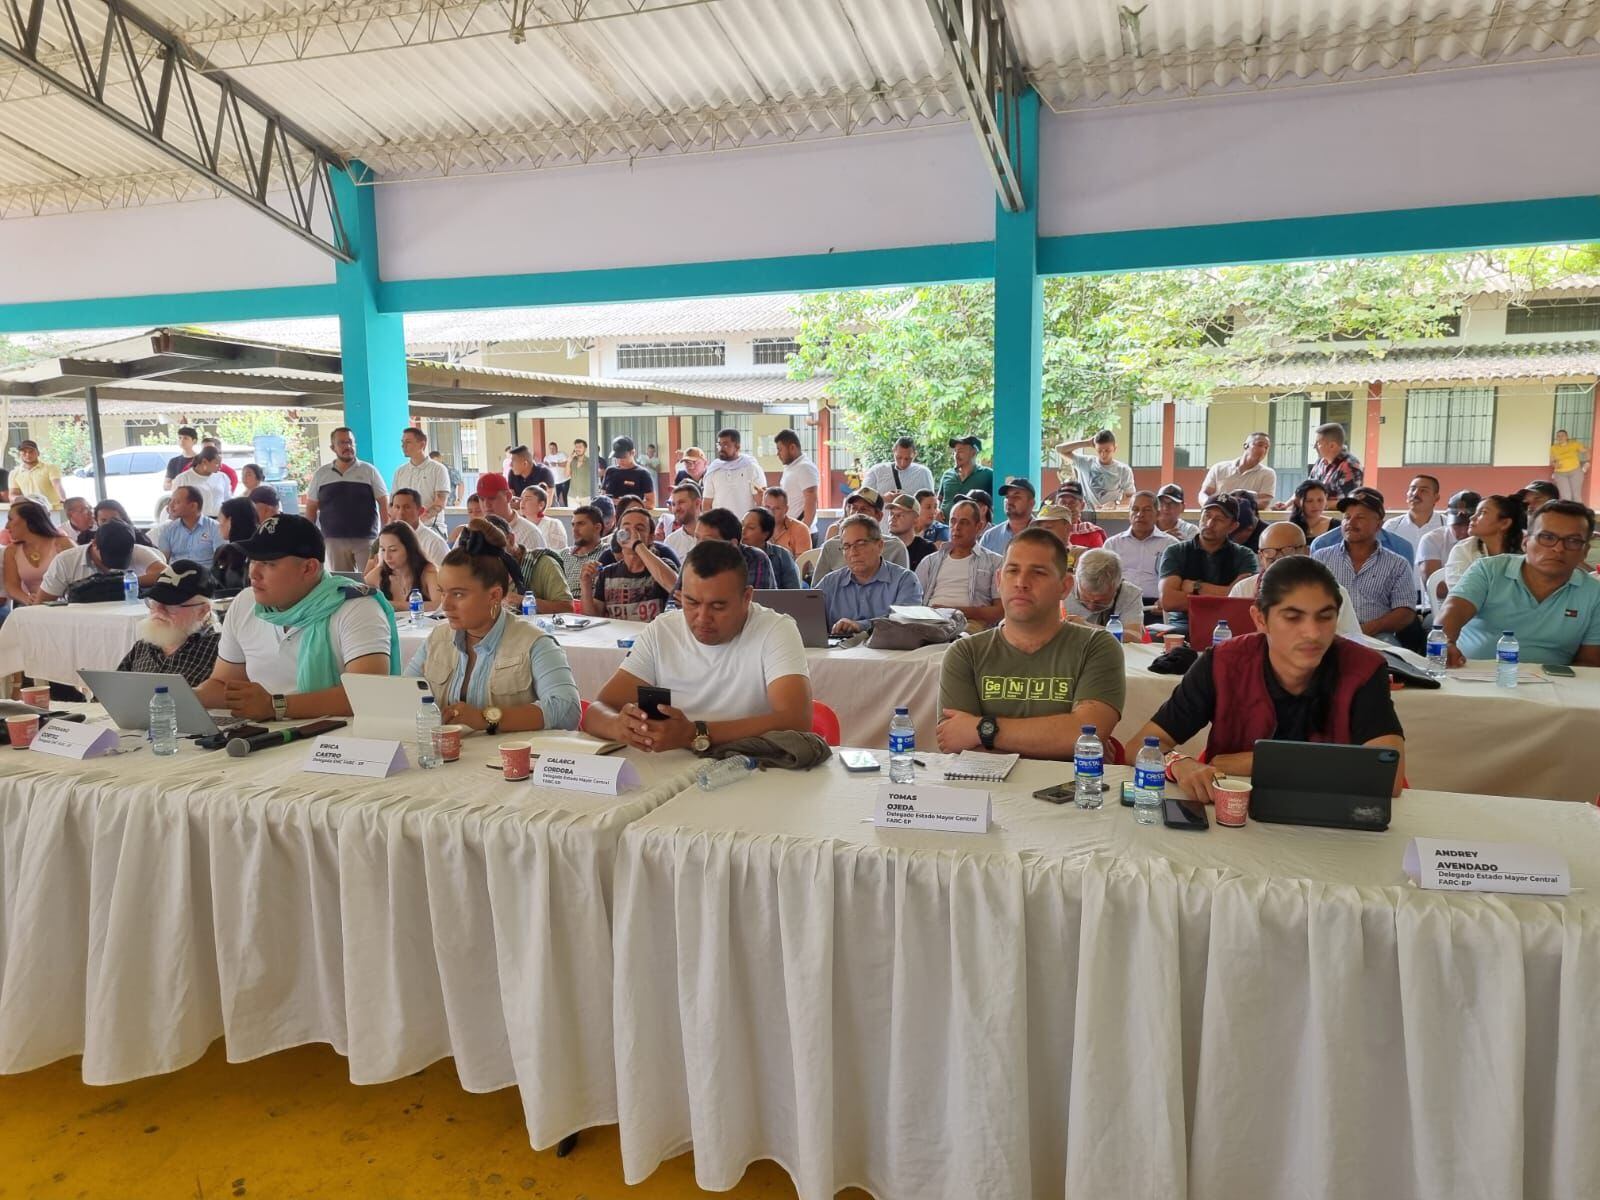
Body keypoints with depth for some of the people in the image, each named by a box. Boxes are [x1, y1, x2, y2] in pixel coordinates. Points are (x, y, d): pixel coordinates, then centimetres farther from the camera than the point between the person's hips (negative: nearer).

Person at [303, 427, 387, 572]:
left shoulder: (369, 471, 3)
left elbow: (384, 504, 2)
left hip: (366, 539, -2)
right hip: (334, 541, 2)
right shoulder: (320, 474, 8)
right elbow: (311, 508, 13)